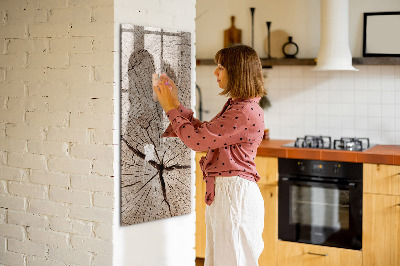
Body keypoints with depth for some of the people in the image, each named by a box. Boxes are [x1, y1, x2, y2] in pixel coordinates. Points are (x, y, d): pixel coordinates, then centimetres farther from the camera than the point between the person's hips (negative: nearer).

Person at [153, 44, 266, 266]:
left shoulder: (246, 112, -20)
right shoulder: (235, 106, 13)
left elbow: (197, 140, -20)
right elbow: (203, 132, 18)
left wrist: (171, 108, -7)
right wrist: (176, 104, 15)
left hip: (235, 194, -10)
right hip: (221, 192, 10)